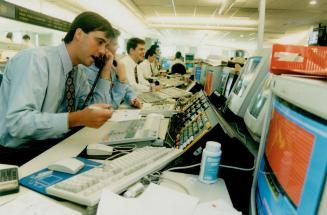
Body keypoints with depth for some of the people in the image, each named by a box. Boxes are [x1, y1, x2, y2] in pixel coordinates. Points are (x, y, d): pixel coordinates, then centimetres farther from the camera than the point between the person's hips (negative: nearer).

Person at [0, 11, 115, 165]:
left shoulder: (78, 74, 5)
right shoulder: (35, 59, -19)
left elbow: (96, 111, 4)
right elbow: (17, 121, -28)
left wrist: (105, 72, -2)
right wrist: (77, 119, -38)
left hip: (52, 147, 7)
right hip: (16, 154, -7)